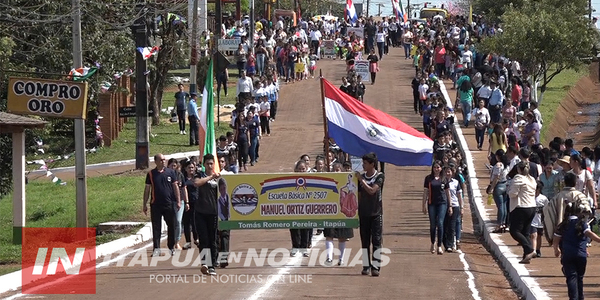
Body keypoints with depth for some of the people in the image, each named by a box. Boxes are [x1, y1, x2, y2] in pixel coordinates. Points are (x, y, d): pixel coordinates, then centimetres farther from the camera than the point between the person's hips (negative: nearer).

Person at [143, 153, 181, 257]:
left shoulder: (170, 172, 5)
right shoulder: (151, 174, 3)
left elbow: (175, 187, 7)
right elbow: (147, 189, 6)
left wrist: (178, 201, 2)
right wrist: (145, 204, 4)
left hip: (169, 204, 1)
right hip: (155, 205, -1)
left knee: (171, 226, 7)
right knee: (156, 227, -1)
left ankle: (171, 247, 19)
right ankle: (156, 249, 2)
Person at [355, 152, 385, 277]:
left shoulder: (380, 176, -4)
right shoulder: (362, 176, 8)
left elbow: (372, 190, -17)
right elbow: (359, 195, 13)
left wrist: (361, 179, -12)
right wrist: (357, 210, 8)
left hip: (376, 213, -4)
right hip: (363, 213, 4)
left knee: (376, 240, -6)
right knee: (365, 241, 5)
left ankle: (376, 267, -6)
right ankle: (366, 266, 10)